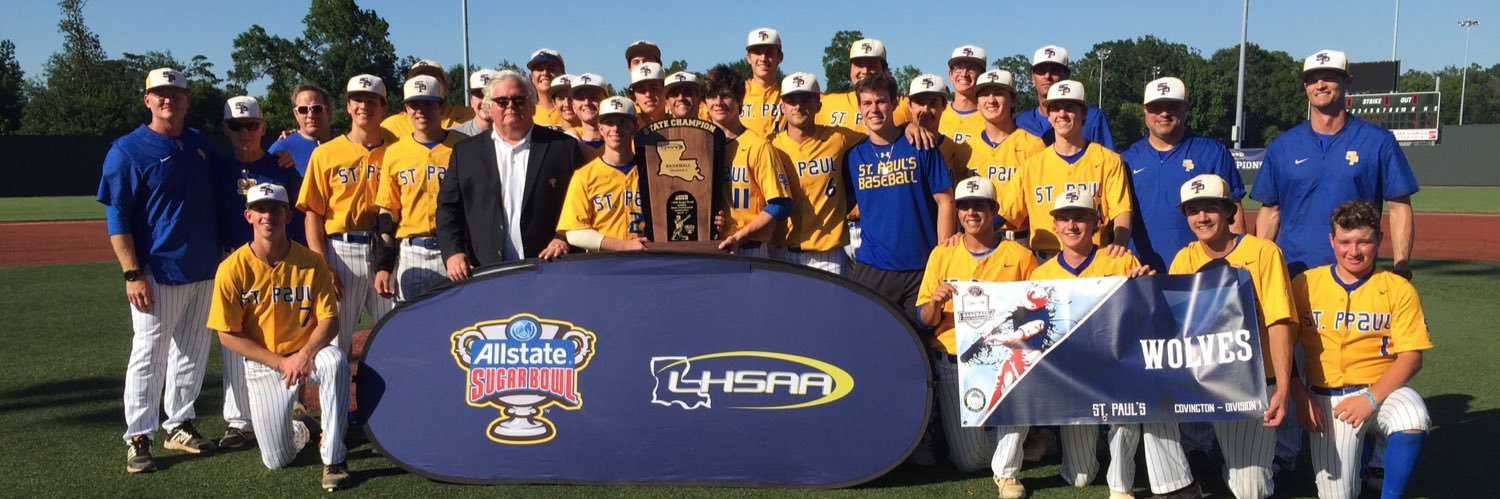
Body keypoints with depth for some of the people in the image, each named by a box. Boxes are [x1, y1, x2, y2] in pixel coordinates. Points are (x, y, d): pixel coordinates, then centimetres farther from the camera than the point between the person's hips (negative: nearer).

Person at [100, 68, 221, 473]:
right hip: (157, 272, -6)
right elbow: (116, 218, -9)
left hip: (204, 270, 6)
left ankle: (179, 425, 24)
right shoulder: (128, 150, -6)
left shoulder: (201, 145, 10)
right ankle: (138, 438, 6)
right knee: (149, 356, -2)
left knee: (192, 353, 12)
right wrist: (132, 274, -15)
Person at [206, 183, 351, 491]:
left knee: (336, 361, -38)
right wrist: (280, 363, -17)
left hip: (307, 353, 0)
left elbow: (329, 320, -7)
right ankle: (295, 430, 34)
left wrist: (305, 354, -27)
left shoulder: (311, 262, -9)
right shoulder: (233, 268, -11)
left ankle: (333, 459, -23)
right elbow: (227, 335, -9)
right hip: (262, 363, 0)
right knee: (277, 460, -6)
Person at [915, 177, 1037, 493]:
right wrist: (935, 302, -19)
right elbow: (925, 320, 2)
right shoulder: (942, 255, 4)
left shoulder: (1019, 256, -1)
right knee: (968, 461, 4)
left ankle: (1007, 472, -16)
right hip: (953, 361, 2)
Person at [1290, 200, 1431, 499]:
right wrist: (1300, 399, -7)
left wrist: (1371, 398, -18)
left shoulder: (1399, 289, -1)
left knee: (1415, 420, -35)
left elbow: (1411, 357, -5)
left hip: (1384, 388, -1)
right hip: (1326, 398, 1)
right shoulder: (1304, 284, 0)